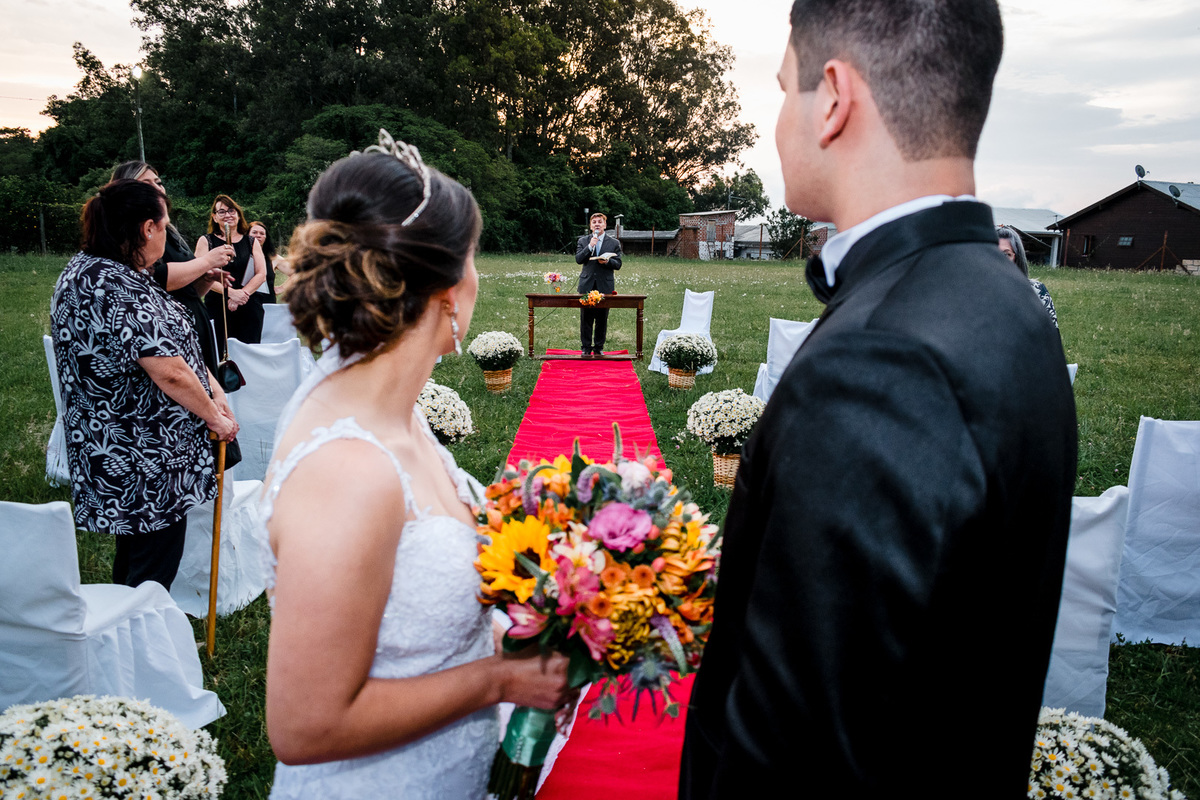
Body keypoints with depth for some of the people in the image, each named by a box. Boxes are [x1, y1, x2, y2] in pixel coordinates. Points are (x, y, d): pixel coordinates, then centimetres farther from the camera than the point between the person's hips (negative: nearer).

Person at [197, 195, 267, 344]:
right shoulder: (206, 241, 10)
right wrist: (230, 292, -15)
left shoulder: (251, 242, 16)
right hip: (217, 308, -1)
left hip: (249, 307, 2)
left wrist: (242, 293, -10)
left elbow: (261, 274, 6)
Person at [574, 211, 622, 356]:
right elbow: (578, 259, -3)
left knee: (602, 319, 3)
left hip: (605, 285, 0)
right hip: (587, 285, 0)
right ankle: (586, 348, 10)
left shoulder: (614, 242, 8)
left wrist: (607, 261, -17)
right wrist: (590, 246, -13)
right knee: (586, 318, 1)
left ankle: (599, 347, 14)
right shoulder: (583, 241, 10)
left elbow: (618, 264, 4)